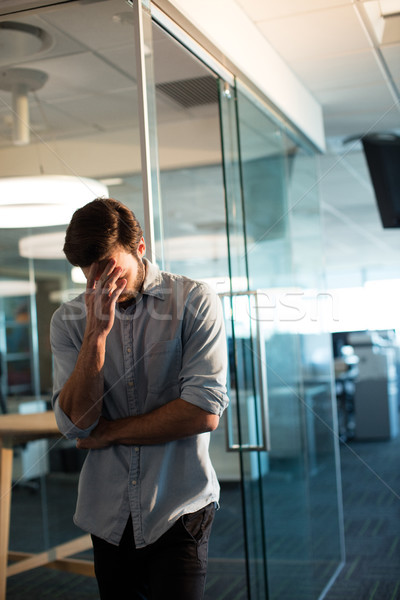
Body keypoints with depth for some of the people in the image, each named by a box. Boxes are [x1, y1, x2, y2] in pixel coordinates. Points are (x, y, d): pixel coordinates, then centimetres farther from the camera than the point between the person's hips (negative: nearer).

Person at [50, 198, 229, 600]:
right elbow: (76, 423, -7)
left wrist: (107, 432, -7)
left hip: (178, 510, -3)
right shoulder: (68, 321, 1)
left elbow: (205, 411, -15)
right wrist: (96, 333, -18)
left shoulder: (194, 302, -8)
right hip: (108, 516, 3)